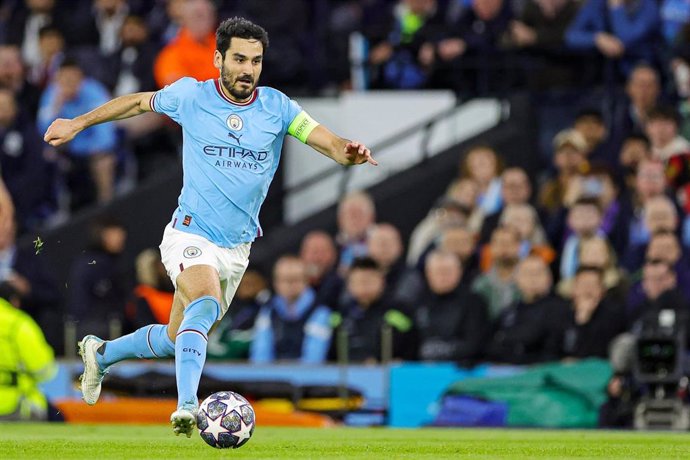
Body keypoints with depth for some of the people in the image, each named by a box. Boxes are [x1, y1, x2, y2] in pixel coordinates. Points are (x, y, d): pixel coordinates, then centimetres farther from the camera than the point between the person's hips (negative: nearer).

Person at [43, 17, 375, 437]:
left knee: (178, 339, 15)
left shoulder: (276, 107, -4)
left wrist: (348, 151, -38)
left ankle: (101, 353, 41)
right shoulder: (191, 96, -6)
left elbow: (326, 141, -16)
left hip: (237, 247, 4)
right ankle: (187, 407, -43)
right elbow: (138, 102, 12)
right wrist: (77, 124, 15)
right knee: (206, 303, -34)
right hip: (191, 235, -4)